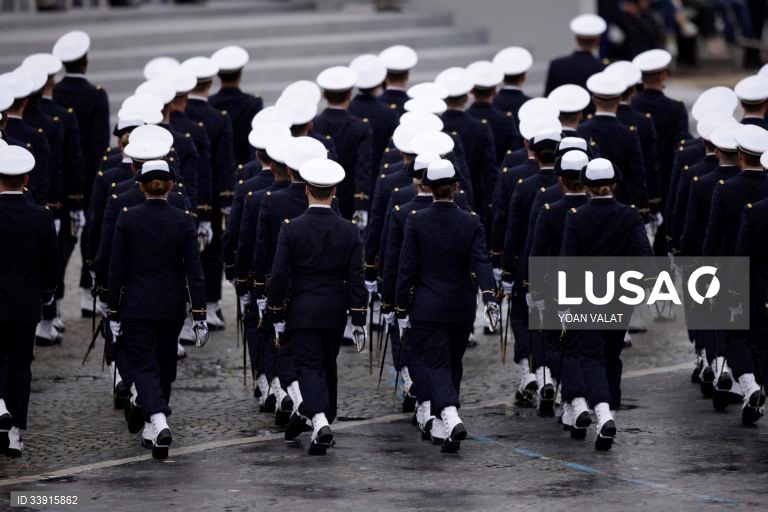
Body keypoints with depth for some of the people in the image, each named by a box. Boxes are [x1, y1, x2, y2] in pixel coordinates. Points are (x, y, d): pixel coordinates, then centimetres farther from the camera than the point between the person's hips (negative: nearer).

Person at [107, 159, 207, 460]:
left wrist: (114, 313, 1)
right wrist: (199, 315, -3)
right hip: (172, 308, 2)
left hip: (136, 307, -2)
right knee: (164, 365, 18)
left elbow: (116, 269, -5)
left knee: (143, 366, -1)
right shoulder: (183, 221, -5)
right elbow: (194, 271, -7)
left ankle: (158, 421, -24)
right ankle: (153, 428, 27)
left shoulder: (127, 219, -7)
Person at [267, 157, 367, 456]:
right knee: (328, 366, 18)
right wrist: (359, 320, 2)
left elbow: (279, 276, -8)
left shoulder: (291, 229, -9)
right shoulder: (349, 231, -3)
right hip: (335, 313, 3)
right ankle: (326, 419, 26)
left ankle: (319, 421, -25)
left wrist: (277, 316, 2)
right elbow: (356, 279, -3)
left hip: (302, 311, -3)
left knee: (309, 366, -4)